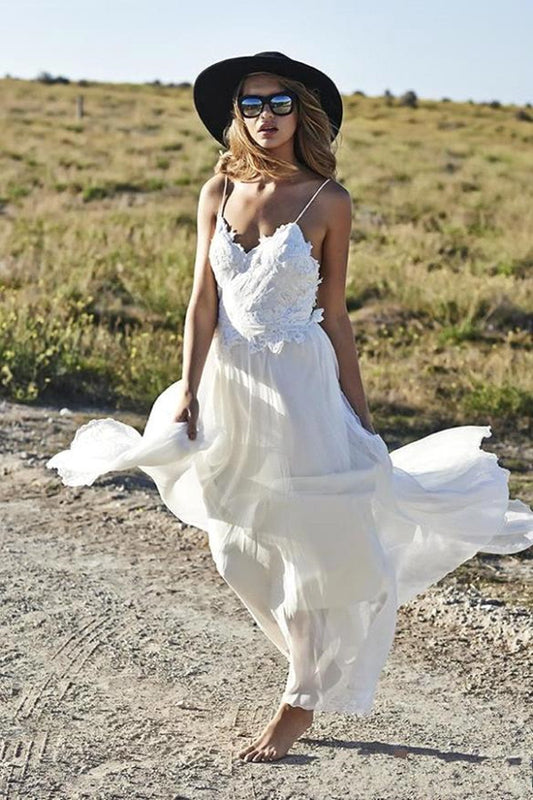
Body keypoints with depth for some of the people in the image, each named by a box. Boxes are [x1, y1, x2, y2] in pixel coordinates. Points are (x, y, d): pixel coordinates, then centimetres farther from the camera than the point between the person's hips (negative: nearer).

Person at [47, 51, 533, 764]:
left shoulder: (328, 201, -6)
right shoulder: (219, 192, 2)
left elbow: (335, 314, -1)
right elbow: (203, 302, 0)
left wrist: (360, 413, 0)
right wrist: (188, 393, -6)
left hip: (300, 385, -4)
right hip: (230, 385, 4)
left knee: (321, 545, 3)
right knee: (241, 554, 14)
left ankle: (301, 704, 21)